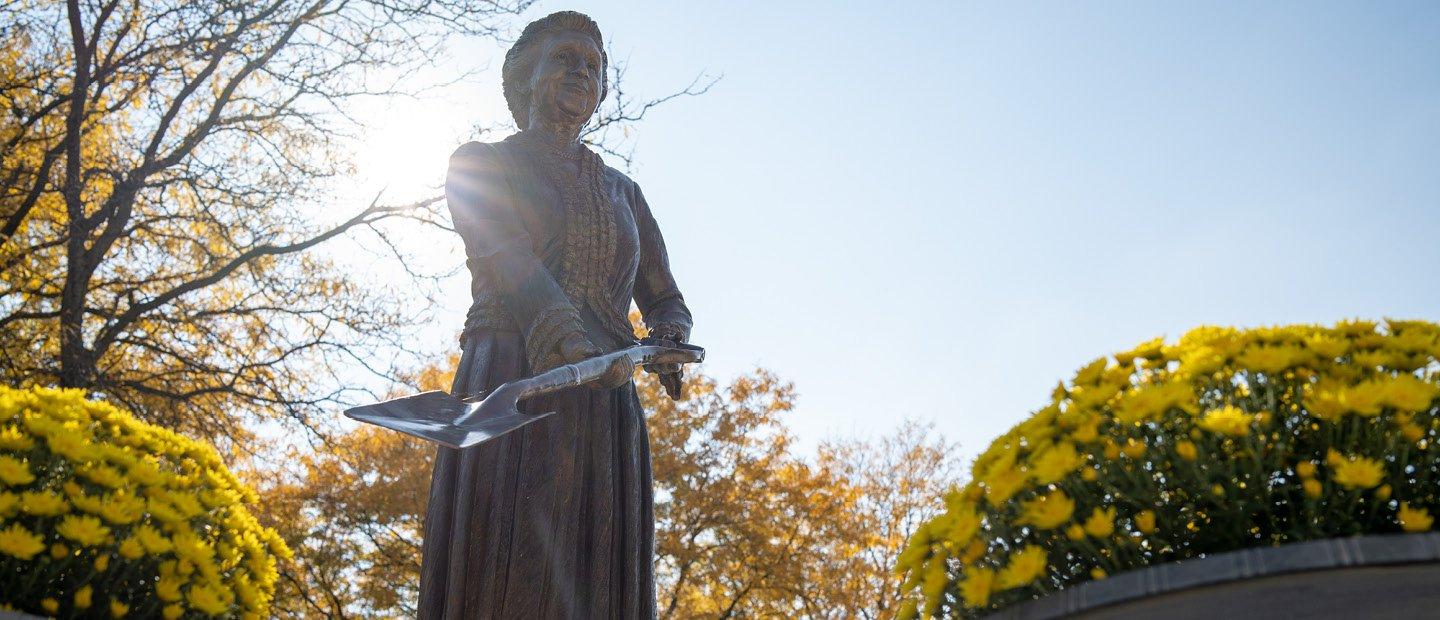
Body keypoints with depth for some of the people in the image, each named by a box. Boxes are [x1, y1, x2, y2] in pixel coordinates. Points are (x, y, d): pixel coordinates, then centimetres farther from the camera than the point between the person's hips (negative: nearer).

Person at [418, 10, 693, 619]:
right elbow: (505, 258, -8)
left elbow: (665, 304, 21)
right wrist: (565, 339, -27)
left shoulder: (623, 193, 25)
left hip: (605, 409, 4)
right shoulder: (478, 164, 12)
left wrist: (669, 342, -4)